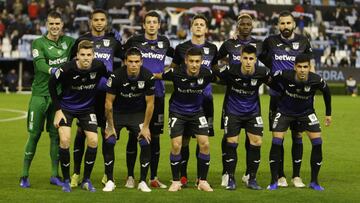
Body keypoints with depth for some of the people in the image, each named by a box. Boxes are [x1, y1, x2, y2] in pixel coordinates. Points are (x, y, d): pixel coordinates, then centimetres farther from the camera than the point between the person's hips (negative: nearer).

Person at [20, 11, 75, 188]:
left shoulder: (68, 42, 8)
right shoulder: (38, 43, -4)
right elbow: (40, 63, -20)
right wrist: (52, 70, -39)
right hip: (40, 94, -3)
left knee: (56, 134, 6)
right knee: (34, 134, -1)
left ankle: (55, 175, 14)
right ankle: (24, 175, 7)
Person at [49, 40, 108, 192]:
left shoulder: (99, 67, -21)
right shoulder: (67, 69, -27)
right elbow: (51, 84, -11)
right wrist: (58, 110, -11)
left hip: (87, 108, 2)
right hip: (66, 107, -2)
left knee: (93, 141, -10)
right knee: (65, 140, -17)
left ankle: (86, 180, 9)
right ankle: (66, 181, 1)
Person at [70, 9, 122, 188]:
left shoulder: (113, 40, 8)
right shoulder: (82, 40, 4)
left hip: (106, 92, 1)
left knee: (107, 131, 2)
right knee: (81, 131, 1)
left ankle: (108, 174, 9)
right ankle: (76, 174, 9)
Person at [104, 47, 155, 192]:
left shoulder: (148, 77, -19)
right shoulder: (116, 76, -24)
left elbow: (150, 103, -9)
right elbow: (108, 102, -14)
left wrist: (145, 127, -9)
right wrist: (110, 126, -11)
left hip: (138, 113, 1)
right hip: (117, 112, -1)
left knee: (146, 144, -13)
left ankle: (142, 182, 2)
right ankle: (110, 181, -1)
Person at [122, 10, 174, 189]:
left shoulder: (164, 42, 7)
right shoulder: (134, 41, -2)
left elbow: (176, 55, 26)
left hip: (157, 94, 3)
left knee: (155, 135, 5)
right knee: (134, 135, -1)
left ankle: (154, 178, 13)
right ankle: (130, 177, 8)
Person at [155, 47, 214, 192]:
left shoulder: (207, 74, -20)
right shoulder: (176, 73, -25)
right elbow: (156, 76, -7)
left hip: (197, 112, 2)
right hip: (177, 112, -2)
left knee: (205, 144, -8)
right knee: (176, 146, -11)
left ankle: (202, 181, 6)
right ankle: (176, 181, 6)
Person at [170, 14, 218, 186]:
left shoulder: (212, 48, 9)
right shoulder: (182, 48, 4)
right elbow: (172, 69, 12)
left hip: (205, 96, 2)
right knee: (184, 138, -2)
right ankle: (183, 175, 5)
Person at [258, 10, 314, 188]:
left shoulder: (303, 41, 6)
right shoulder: (270, 41, 4)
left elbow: (310, 66, 15)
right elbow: (260, 60, 18)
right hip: (277, 95, 0)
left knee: (297, 135, 2)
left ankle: (296, 176, 10)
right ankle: (280, 176, 11)